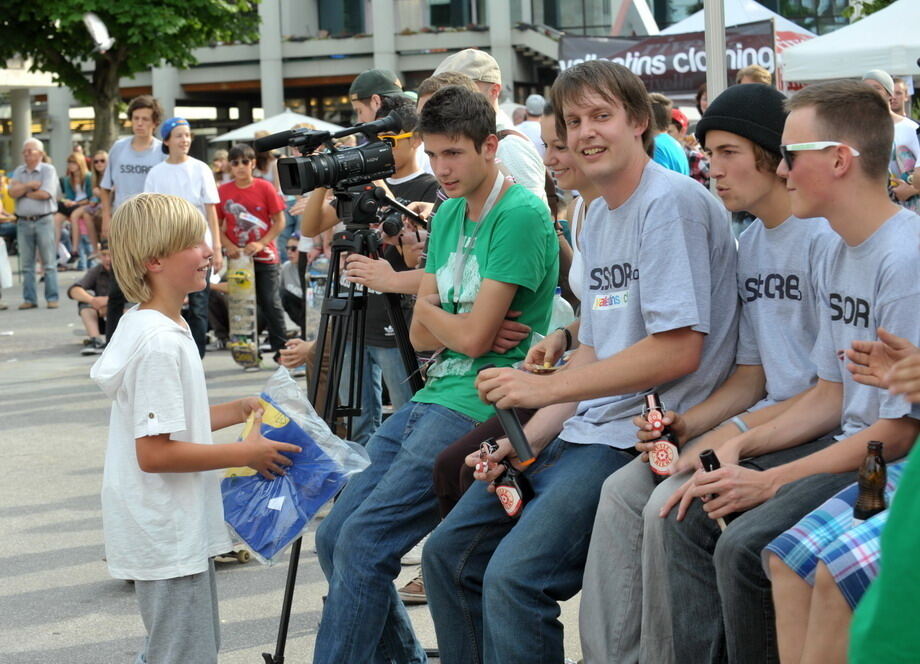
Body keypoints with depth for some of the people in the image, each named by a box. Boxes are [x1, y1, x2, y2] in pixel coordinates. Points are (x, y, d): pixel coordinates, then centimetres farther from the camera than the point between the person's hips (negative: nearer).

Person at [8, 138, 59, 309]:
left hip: (44, 221, -5)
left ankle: (52, 298, -1)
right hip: (23, 222, 5)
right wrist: (29, 185, -11)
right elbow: (12, 192, 0)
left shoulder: (48, 170, -2)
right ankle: (29, 299, 11)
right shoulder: (19, 171, 13)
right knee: (26, 264, 6)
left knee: (49, 263, -3)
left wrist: (23, 191, -3)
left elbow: (45, 194, -15)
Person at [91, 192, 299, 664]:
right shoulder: (160, 344, -23)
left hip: (173, 531, 10)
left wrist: (239, 411, 9)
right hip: (168, 539, -10)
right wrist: (244, 453, -19)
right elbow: (154, 452, -26)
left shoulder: (156, 327, 9)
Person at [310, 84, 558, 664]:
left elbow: (473, 337, -15)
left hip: (483, 404, -9)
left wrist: (430, 310, 4)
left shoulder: (521, 215, -11)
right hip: (432, 396, 9)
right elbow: (422, 336, 12)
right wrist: (458, 325, -9)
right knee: (334, 537, 5)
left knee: (363, 542, -17)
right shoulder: (449, 214, 15)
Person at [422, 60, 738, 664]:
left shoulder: (671, 202, -12)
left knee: (514, 577, -23)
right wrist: (522, 443, 3)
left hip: (645, 435, -10)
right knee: (448, 554, 7)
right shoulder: (598, 220, 17)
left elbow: (677, 351, -19)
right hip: (581, 432, 10)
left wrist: (544, 389, -15)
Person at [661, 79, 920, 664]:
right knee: (690, 521, 1)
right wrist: (738, 448, 3)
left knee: (746, 546, -26)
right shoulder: (840, 254, 11)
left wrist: (772, 481, -16)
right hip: (848, 443, 10)